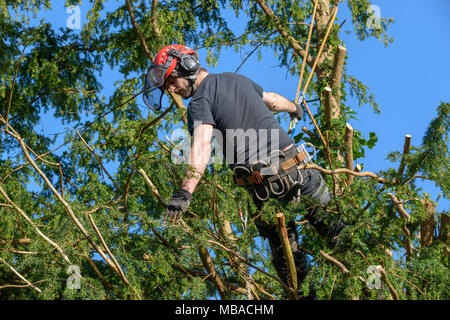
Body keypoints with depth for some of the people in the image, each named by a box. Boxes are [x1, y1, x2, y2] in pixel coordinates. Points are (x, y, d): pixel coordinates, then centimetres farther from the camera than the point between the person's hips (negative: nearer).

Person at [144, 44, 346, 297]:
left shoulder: (199, 103, -3)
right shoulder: (235, 79, 17)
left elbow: (202, 147, -23)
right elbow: (272, 100, 36)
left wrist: (185, 192, -35)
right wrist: (295, 108, 58)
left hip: (263, 185, -5)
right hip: (296, 162, 5)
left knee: (284, 251, 12)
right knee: (330, 222, 18)